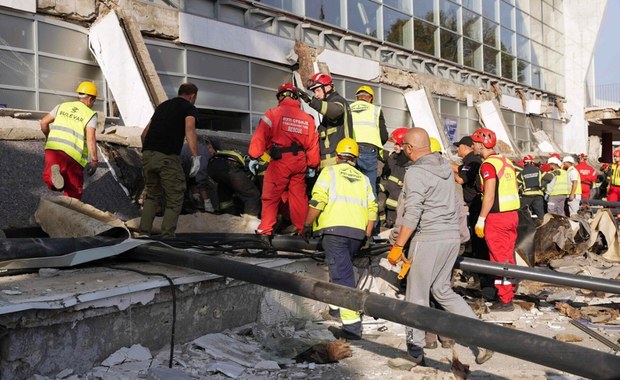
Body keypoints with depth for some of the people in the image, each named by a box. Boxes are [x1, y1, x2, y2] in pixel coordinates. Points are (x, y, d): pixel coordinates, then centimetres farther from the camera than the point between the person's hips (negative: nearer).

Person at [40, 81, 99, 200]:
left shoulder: (62, 106, 15)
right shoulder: (91, 115, 1)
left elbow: (44, 122, 15)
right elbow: (91, 138, -12)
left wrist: (48, 136, 34)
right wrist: (94, 161, -8)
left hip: (53, 147, 3)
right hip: (73, 154, -3)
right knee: (74, 188, 12)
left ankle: (54, 172, -31)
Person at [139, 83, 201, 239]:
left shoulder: (162, 105, 27)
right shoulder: (189, 108, 8)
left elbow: (145, 133, 28)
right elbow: (190, 130, -13)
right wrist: (196, 157, -20)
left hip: (148, 154, 6)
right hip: (167, 157, -6)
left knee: (152, 195, 21)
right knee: (174, 199, 5)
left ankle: (144, 233, 15)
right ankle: (167, 237, -2)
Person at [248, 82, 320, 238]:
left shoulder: (273, 113, -1)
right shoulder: (307, 118, 12)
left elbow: (260, 136, -8)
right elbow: (313, 144, 12)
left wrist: (254, 157, -4)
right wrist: (313, 166, 19)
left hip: (280, 161, -4)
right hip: (299, 162, 4)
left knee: (271, 196, 2)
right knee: (299, 196, 13)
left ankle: (265, 229, 0)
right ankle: (303, 229, 20)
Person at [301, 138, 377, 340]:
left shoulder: (330, 171, 7)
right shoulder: (363, 178, 20)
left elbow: (317, 201, -6)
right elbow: (372, 209, 11)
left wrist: (307, 225, 2)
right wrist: (367, 236, 17)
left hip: (334, 229, -5)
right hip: (358, 232, 5)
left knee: (342, 275, -7)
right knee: (342, 269, 25)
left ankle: (352, 325, -11)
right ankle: (336, 306, 38)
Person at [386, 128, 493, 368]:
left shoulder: (415, 172, -13)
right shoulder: (445, 165, 11)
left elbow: (412, 215, -20)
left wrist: (397, 246, -15)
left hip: (429, 239, -8)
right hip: (452, 236, 8)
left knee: (417, 297, 3)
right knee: (442, 290, 19)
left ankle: (415, 354, 13)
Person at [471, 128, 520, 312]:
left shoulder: (488, 164, -13)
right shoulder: (506, 161, 12)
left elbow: (489, 195, -19)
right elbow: (514, 190, 16)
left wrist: (481, 220, -15)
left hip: (497, 217, -8)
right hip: (512, 214, 8)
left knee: (500, 259, -1)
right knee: (508, 257, 15)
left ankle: (504, 301, 6)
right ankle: (508, 294, 25)